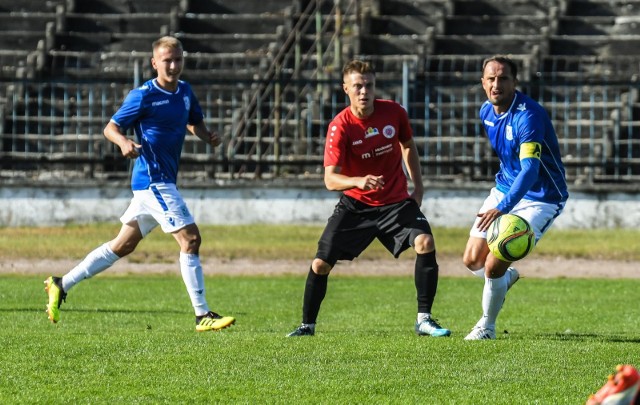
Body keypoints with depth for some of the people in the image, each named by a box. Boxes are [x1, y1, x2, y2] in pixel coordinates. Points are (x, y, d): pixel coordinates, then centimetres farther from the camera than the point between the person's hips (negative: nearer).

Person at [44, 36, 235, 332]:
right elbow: (111, 127, -6)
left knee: (123, 245, 14)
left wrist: (207, 136, 4)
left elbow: (194, 121, 26)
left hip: (164, 181, 9)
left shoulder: (185, 91, 10)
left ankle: (61, 285, 22)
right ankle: (202, 316, -10)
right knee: (190, 238, -13)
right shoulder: (143, 96, -11)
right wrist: (124, 142, -28)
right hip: (152, 179, -9)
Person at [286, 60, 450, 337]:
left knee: (425, 242, -22)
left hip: (396, 202, 1)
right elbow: (330, 179, -25)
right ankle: (307, 325, 17)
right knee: (320, 264, -6)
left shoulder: (394, 112, -9)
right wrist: (358, 181, -45)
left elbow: (408, 146, 14)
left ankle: (424, 320, -12)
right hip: (355, 205, -1)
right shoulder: (340, 127, -18)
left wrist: (418, 186, 8)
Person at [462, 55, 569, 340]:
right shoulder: (486, 111, -2)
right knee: (472, 260, 5)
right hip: (504, 190, 7)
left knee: (493, 265, -15)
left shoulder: (528, 116, -28)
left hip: (540, 198, -7)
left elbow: (530, 169, -39)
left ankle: (487, 326, 10)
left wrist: (502, 208, -51)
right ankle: (507, 278, 39)